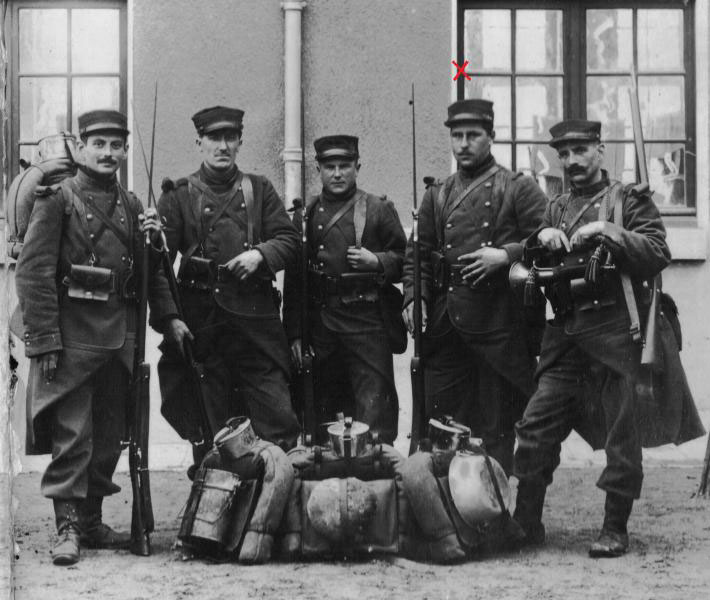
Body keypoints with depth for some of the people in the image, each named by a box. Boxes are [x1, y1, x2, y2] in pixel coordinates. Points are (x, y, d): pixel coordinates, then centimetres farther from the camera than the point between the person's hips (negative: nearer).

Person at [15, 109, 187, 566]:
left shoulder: (131, 206, 13)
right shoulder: (57, 200, -4)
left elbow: (150, 269, 21)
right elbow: (33, 272, -10)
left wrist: (168, 317, 8)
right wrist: (44, 339, -15)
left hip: (120, 336, 6)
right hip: (73, 336, -6)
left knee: (110, 435, 10)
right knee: (72, 434, -5)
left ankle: (92, 521, 21)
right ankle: (68, 527, 1)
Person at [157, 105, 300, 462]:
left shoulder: (259, 190, 13)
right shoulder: (179, 195, 7)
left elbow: (289, 241, 7)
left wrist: (260, 255, -12)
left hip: (256, 319, 1)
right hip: (201, 322, -1)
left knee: (278, 417, -3)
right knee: (209, 423, 5)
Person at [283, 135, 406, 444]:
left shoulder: (379, 210, 4)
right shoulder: (305, 215, 10)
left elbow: (404, 259, 7)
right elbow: (294, 279, 9)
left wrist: (376, 261, -15)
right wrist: (294, 334, 4)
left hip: (368, 322, -3)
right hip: (320, 323, 3)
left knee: (374, 406, -8)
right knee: (325, 407, 9)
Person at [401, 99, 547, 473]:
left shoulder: (518, 189, 2)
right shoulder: (437, 195, 15)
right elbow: (417, 253, 14)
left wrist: (506, 254, -18)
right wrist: (414, 299, -1)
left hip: (498, 322, -4)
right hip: (445, 325, 4)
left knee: (495, 424, 2)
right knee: (437, 420, 5)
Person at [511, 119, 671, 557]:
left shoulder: (630, 199, 6)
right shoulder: (556, 209, 21)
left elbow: (658, 255, -7)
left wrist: (608, 232, -15)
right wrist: (541, 238, -3)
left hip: (614, 329, -5)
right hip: (565, 332, 5)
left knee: (621, 431, -2)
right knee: (536, 426, 0)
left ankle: (616, 529, 7)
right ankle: (526, 521, 9)